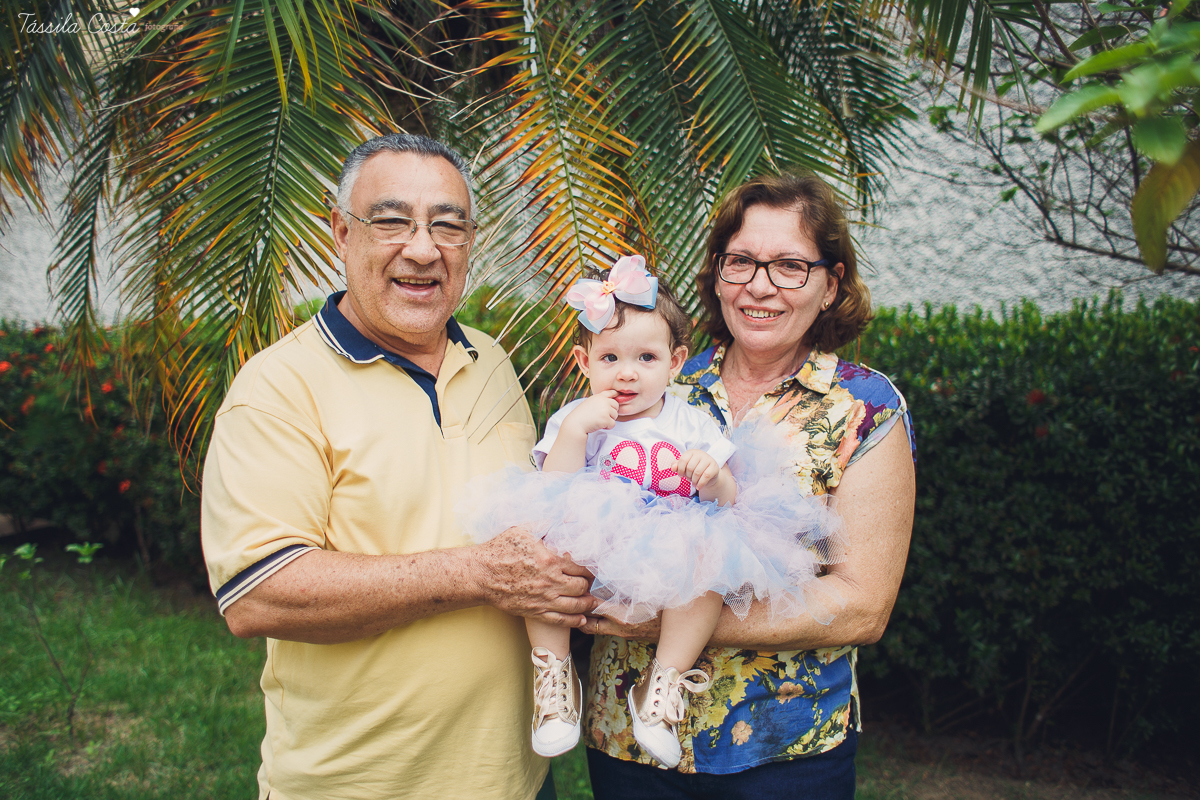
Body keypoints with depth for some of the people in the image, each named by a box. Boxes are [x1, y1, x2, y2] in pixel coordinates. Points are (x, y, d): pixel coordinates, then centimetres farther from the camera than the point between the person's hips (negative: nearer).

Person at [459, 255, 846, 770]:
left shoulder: (691, 425, 11)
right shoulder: (573, 420, 7)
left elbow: (730, 499, 7)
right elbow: (551, 493, -8)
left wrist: (715, 478, -15)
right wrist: (575, 429, -17)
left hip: (668, 568, 1)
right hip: (588, 567, -1)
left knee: (708, 557, -31)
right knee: (540, 538, -30)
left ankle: (665, 682, -14)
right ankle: (553, 670, -12)